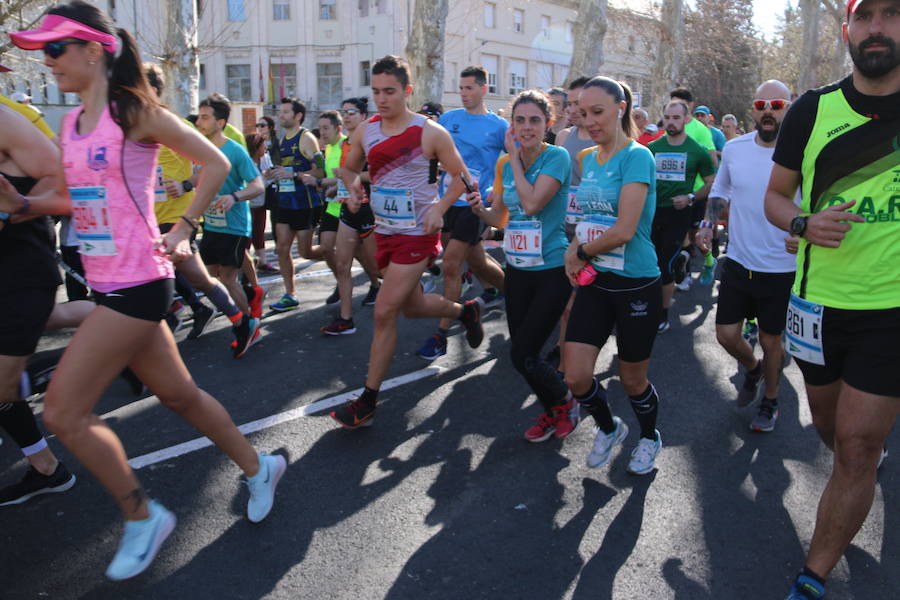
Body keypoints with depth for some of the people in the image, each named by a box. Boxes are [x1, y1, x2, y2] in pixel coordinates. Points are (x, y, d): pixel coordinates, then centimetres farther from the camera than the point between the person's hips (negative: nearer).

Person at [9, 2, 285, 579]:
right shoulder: (70, 126, 13)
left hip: (137, 283, -8)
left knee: (63, 411, -6)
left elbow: (216, 163, -6)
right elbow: (70, 202, 19)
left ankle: (143, 517, 12)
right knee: (178, 393, 15)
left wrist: (183, 228, -7)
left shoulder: (135, 113, -9)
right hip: (110, 283, 8)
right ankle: (259, 467, 33)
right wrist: (14, 201, 3)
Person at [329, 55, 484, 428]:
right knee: (412, 306, 19)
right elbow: (349, 168, 18)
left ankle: (368, 402, 2)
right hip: (384, 230, 7)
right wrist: (353, 187, -5)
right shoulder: (365, 131, 3)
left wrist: (438, 209, -20)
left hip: (417, 233, -7)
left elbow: (460, 176, -4)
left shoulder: (430, 132, -12)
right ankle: (465, 311, 49)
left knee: (385, 312, -10)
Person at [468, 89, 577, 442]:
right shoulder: (505, 164, 6)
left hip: (552, 270, -6)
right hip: (517, 269, 6)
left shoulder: (557, 157, -11)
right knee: (520, 350, 10)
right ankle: (550, 412, 34)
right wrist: (480, 209, -8)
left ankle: (564, 403, 22)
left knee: (522, 354, -6)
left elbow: (532, 203, -25)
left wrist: (515, 157, -15)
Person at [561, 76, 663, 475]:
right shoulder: (588, 159, 9)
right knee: (576, 377, 0)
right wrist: (573, 255, 1)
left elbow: (624, 230, -22)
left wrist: (580, 252, -8)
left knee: (632, 380, 10)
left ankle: (649, 437, 41)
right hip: (594, 282, 6)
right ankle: (608, 428, 32)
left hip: (636, 284, -6)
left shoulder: (636, 157, -14)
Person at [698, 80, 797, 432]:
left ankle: (770, 401, 36)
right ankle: (752, 369, 41)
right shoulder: (734, 149, -2)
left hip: (782, 269, -3)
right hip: (738, 262, 3)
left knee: (770, 340, 11)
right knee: (726, 335, 6)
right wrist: (708, 224, 1)